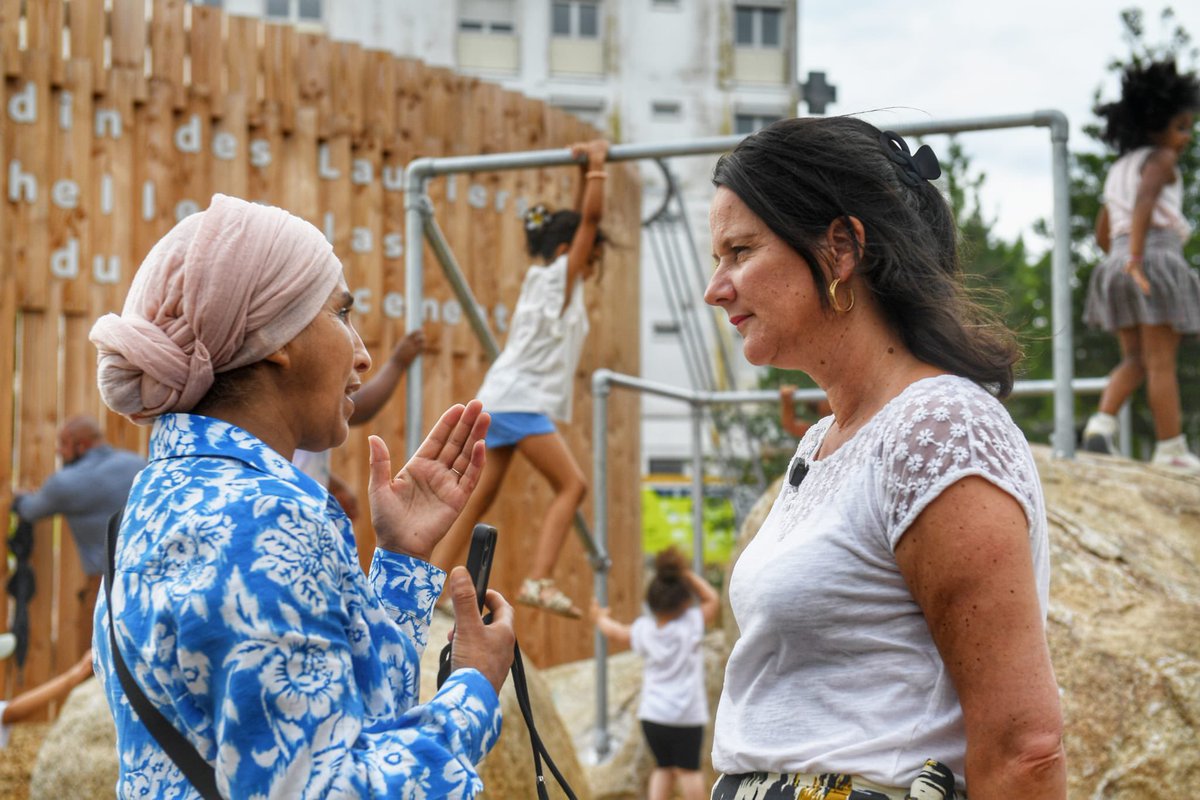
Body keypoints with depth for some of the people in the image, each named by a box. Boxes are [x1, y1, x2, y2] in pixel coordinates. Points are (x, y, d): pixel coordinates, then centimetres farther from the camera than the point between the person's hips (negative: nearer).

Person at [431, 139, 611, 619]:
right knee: (572, 484, -13)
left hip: (503, 400, 9)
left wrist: (587, 170, 24)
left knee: (479, 498, 8)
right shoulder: (559, 275, -3)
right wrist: (596, 166, -2)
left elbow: (579, 222, 28)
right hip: (519, 399, -9)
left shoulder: (545, 275, 19)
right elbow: (591, 218, -10)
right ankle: (538, 581, -24)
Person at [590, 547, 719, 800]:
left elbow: (616, 633, 18)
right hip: (687, 715, -3)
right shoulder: (692, 624, -10)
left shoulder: (643, 629, 0)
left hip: (651, 714, 3)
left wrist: (601, 619, 38)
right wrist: (687, 573, 1)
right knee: (688, 768, 8)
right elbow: (712, 599, 5)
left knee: (663, 766, 17)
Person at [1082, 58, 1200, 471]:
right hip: (1158, 258, -7)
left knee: (1135, 359, 12)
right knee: (1162, 362, -3)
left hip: (1115, 265, 7)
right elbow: (1145, 199, -20)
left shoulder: (1118, 170, 23)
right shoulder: (1160, 159, -1)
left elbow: (1102, 233, 25)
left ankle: (1101, 422, -10)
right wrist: (1136, 258, -28)